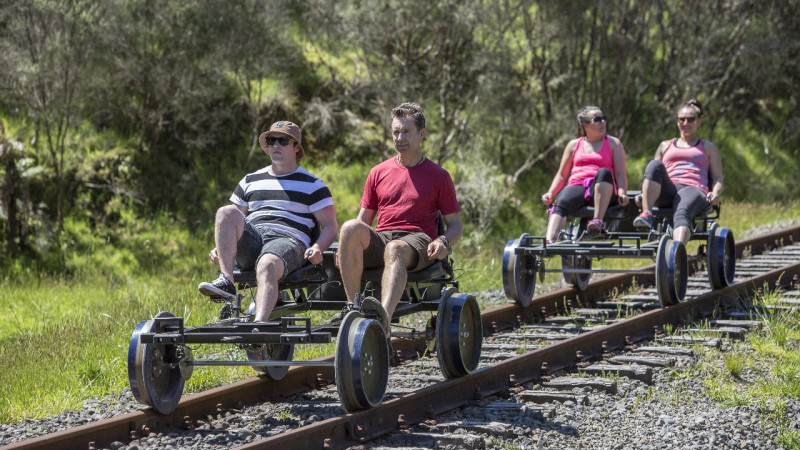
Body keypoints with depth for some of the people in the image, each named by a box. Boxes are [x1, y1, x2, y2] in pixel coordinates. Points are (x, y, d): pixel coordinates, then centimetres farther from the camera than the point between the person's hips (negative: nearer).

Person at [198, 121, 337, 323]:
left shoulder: (311, 185, 15)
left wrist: (317, 248, -13)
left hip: (287, 241, -4)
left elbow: (330, 226, 8)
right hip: (250, 245, 4)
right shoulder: (250, 181, 26)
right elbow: (233, 222, 27)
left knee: (267, 266, -39)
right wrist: (221, 248, 6)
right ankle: (226, 282, -35)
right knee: (226, 212, -25)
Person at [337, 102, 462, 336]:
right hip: (380, 240, 3)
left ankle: (384, 318, -68)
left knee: (395, 249, -41)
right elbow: (364, 220, 22)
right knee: (350, 227, -32)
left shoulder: (438, 176, 14)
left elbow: (455, 224, 13)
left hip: (418, 241, -3)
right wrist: (350, 245, -1)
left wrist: (443, 242, -11)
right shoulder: (378, 172, 21)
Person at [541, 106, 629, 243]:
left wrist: (622, 193, -12)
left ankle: (598, 220, -49)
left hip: (601, 190, -1)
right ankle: (549, 242, -58)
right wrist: (550, 193, 4)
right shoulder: (574, 145, 24)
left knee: (604, 173, -37)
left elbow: (620, 173, 9)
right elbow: (562, 175, 23)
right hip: (577, 187, 1)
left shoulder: (613, 144, 19)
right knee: (561, 202, -35)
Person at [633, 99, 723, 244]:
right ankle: (646, 214, -45)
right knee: (654, 165, -32)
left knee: (682, 214, -40)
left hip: (693, 190, -2)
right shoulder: (665, 146, 33)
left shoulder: (708, 147, 29)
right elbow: (654, 172, 28)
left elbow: (718, 177, 20)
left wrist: (715, 193, -5)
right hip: (666, 191, 2)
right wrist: (643, 195, 5)